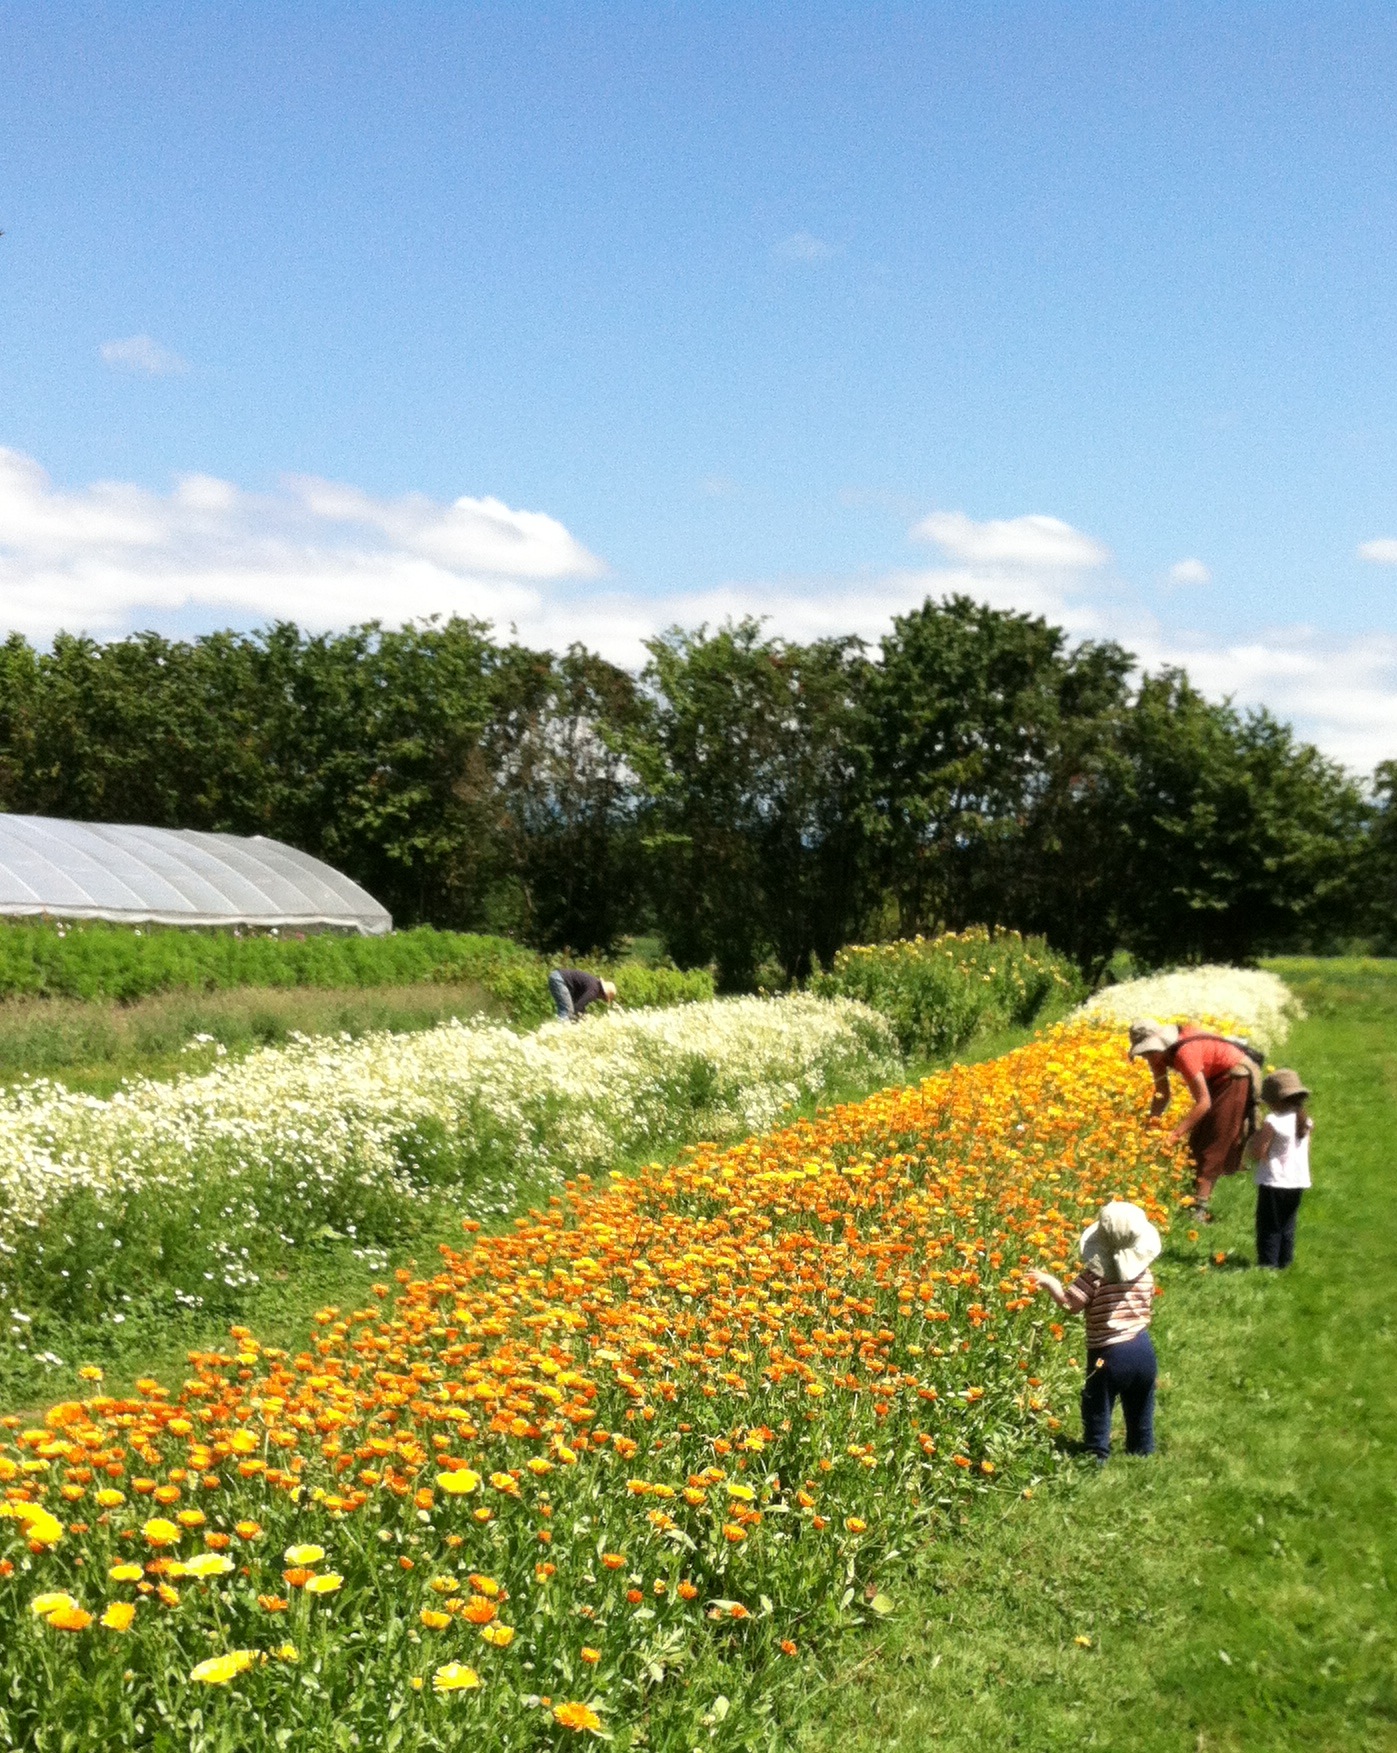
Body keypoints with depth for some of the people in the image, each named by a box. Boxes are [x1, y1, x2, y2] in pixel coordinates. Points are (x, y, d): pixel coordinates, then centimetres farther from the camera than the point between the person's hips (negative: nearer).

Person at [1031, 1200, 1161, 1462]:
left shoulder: (1095, 1274, -19)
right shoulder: (1144, 1273, 0)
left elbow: (1069, 1304, -20)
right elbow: (1148, 1310, 10)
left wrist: (1049, 1282, -6)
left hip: (1109, 1354, -6)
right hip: (1143, 1350, 6)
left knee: (1097, 1411, 9)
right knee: (1140, 1412, 21)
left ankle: (1096, 1459, 12)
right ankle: (1142, 1454, 32)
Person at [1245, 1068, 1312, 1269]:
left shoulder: (1273, 1122, -19)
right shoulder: (1305, 1122, 3)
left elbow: (1256, 1153, -19)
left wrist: (1254, 1134, -3)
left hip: (1274, 1184, -7)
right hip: (1298, 1182, 7)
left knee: (1270, 1227, 1)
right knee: (1287, 1227, 17)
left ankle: (1268, 1264, 1)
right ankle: (1284, 1262, 21)